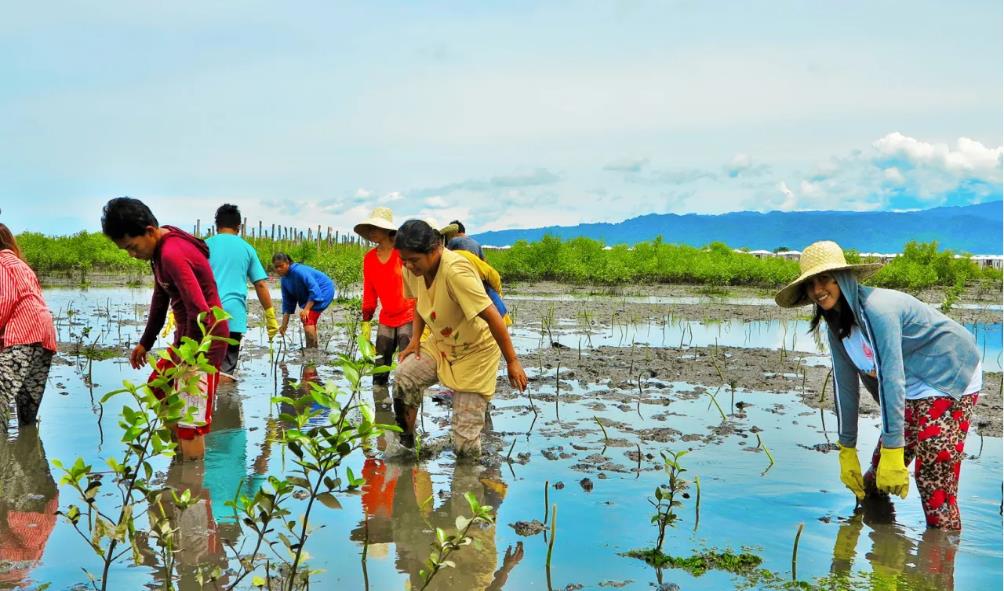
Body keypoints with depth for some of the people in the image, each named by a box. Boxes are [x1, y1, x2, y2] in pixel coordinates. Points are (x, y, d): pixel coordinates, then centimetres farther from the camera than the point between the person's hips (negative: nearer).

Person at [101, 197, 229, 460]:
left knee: (189, 423, -9)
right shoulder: (160, 249, 7)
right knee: (157, 388, 24)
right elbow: (161, 297, 20)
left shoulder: (172, 255, -25)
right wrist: (145, 342, 23)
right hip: (186, 335, 11)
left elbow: (199, 311, -29)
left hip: (204, 338, -11)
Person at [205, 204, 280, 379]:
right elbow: (261, 284, 8)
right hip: (234, 315, 0)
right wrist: (271, 317, 13)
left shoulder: (206, 245, 10)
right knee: (226, 371, 0)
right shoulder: (247, 248, 12)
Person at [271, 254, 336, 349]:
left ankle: (310, 349, -16)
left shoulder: (299, 271, -29)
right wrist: (284, 324, -3)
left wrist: (306, 309, -36)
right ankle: (314, 348, 38)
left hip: (324, 291, -10)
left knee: (308, 319, -22)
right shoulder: (284, 280, -2)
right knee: (310, 320, 21)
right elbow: (287, 302, 2)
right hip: (308, 295, 10)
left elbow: (315, 289, -32)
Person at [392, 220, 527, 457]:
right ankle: (405, 445, -6)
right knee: (403, 378, -25)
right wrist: (415, 338, -1)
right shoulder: (413, 269, -10)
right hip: (440, 344, 6)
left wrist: (512, 362, -25)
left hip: (475, 351, -6)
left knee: (465, 439, -8)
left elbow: (492, 317, -30)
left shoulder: (455, 272, -33)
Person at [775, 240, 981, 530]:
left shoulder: (876, 308, -27)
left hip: (950, 381, -8)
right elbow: (845, 385, 2)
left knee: (934, 482, -14)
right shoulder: (836, 324, 0)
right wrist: (847, 451, 2)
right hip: (914, 389, 8)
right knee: (874, 482, 6)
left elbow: (891, 378, -30)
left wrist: (892, 452, -32)